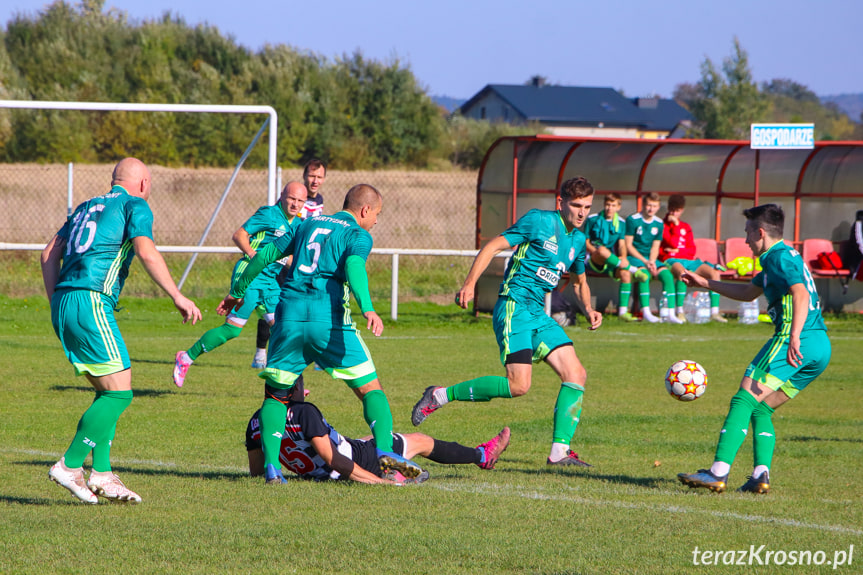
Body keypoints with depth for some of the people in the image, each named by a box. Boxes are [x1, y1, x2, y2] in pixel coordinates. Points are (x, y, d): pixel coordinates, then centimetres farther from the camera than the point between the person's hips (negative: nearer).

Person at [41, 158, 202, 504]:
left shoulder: (87, 206, 25)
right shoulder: (135, 206, 3)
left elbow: (50, 253, 21)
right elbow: (146, 252, -13)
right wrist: (178, 297, -11)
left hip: (63, 304, 8)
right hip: (91, 302, -8)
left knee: (108, 391, 13)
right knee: (119, 393, -6)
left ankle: (101, 475, 6)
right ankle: (70, 466, -10)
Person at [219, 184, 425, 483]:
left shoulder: (309, 224, 24)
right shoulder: (358, 234, 7)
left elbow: (265, 254, 23)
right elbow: (353, 264, -15)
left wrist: (238, 290, 34)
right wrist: (367, 308, -28)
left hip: (290, 315, 4)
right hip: (329, 320, -4)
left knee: (275, 395, 14)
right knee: (370, 388, 6)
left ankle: (271, 466, -3)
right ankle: (384, 449, -13)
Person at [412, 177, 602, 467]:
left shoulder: (578, 240, 15)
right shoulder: (539, 221, -8)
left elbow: (579, 282, 31)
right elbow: (492, 247, -9)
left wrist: (587, 309, 10)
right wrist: (470, 283, -21)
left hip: (538, 313, 8)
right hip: (514, 307, -8)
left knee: (576, 374, -5)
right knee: (518, 385, -19)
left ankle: (560, 451, -3)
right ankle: (440, 396, -5)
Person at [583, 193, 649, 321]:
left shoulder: (620, 223, 13)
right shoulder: (593, 219, 3)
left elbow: (622, 244, 8)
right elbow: (586, 242, 1)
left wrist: (623, 257, -13)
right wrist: (597, 252, -17)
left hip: (611, 262, 3)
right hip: (593, 261, -3)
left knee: (625, 273, -29)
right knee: (602, 250, -40)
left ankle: (623, 311, -29)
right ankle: (634, 270, -31)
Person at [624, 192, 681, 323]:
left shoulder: (658, 223, 10)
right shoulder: (632, 220, -5)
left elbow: (655, 247, 11)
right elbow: (628, 246, -7)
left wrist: (652, 261, -10)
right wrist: (645, 261, -14)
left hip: (650, 258, 5)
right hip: (634, 256, -5)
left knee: (667, 275, -21)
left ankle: (670, 312, -26)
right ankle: (646, 311, -39)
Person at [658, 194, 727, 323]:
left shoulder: (686, 227, 24)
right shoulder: (663, 224, 5)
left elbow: (692, 250, 14)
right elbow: (673, 244, -8)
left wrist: (677, 250, -3)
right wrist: (676, 224, -4)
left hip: (689, 261, 6)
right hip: (671, 261, -6)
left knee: (714, 272, -18)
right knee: (682, 272, -42)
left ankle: (714, 312, -20)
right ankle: (679, 312, -41)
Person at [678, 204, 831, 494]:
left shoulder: (779, 257, -5)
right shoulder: (782, 257, 27)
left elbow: (801, 295, -21)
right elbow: (748, 292, 42)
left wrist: (794, 337, -33)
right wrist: (705, 283, 45)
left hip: (796, 342, -10)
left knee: (744, 400, -11)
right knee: (760, 408, 14)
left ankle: (718, 472, -21)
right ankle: (761, 475, -2)